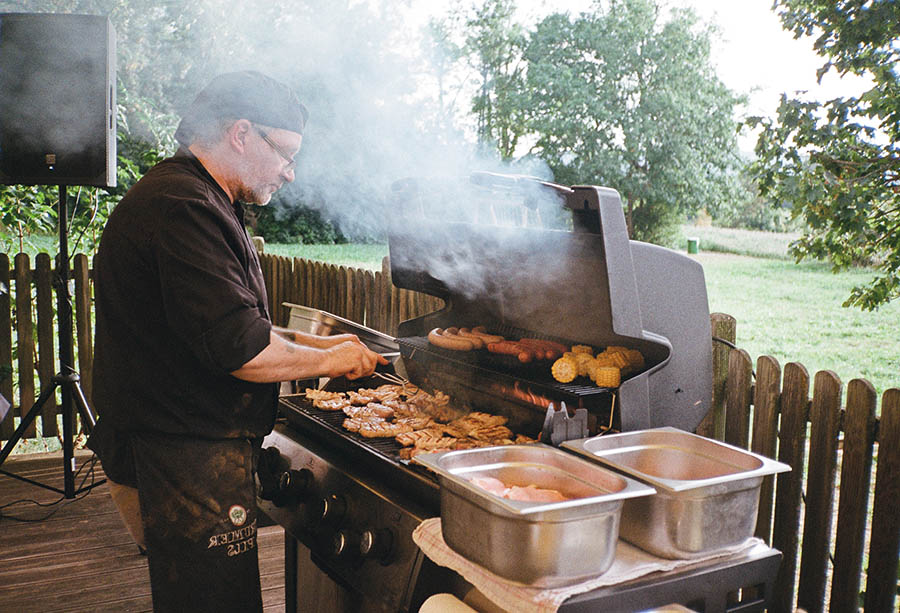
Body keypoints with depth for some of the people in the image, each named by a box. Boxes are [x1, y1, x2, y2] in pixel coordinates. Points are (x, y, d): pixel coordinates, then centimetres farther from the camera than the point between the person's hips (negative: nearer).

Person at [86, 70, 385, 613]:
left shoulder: (194, 201, 16)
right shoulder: (182, 208, -21)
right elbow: (238, 348, -26)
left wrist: (314, 342, 12)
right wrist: (329, 360, -10)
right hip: (186, 464, -11)